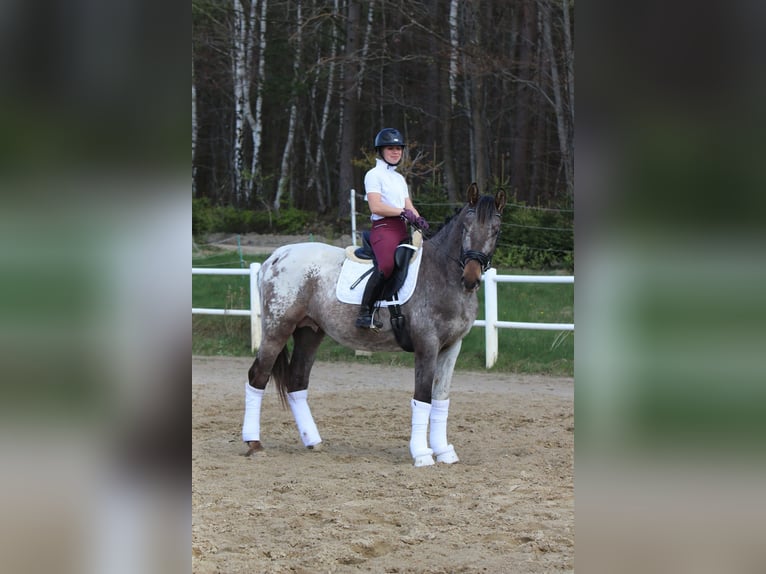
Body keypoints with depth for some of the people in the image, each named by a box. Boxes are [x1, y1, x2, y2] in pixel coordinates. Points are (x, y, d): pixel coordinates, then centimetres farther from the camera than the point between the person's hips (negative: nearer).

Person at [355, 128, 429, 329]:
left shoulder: (399, 178, 25)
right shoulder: (374, 175, -1)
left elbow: (408, 206, 20)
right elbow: (376, 207, -12)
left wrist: (418, 219, -1)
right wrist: (403, 212, -14)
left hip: (401, 229, 9)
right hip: (383, 227, -9)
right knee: (386, 265, -33)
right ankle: (365, 313, -31)